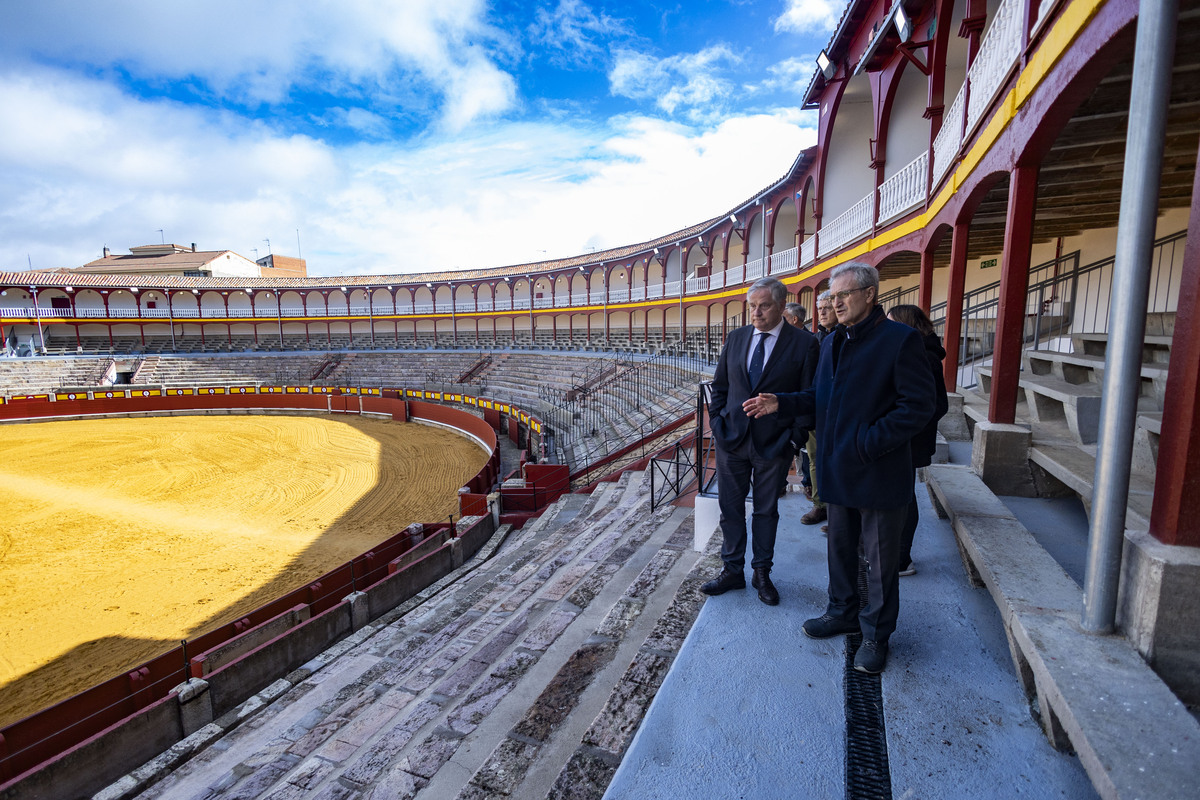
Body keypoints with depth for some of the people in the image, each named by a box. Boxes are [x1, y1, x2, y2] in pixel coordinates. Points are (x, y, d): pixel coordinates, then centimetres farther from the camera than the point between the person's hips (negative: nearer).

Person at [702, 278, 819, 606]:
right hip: (732, 439, 3)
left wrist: (797, 436, -9)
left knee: (766, 510, 12)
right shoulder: (735, 339, 5)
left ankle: (762, 573, 29)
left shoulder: (804, 343, -6)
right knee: (730, 507, 10)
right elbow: (720, 385, 11)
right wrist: (717, 420, 0)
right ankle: (732, 571, 25)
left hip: (774, 442, -3)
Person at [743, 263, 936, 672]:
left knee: (879, 557, 10)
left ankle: (876, 635, 29)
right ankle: (842, 614, 40)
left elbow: (918, 406, -17)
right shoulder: (832, 342, 10)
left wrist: (867, 444, -22)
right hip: (837, 469, 7)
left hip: (879, 474, -7)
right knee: (839, 548, 20)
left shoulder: (901, 340, -14)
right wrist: (780, 403, 0)